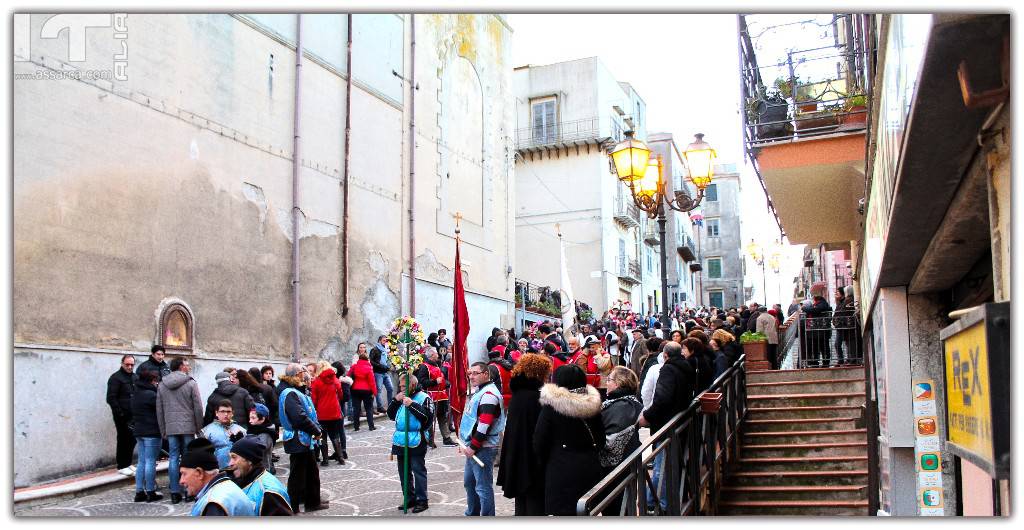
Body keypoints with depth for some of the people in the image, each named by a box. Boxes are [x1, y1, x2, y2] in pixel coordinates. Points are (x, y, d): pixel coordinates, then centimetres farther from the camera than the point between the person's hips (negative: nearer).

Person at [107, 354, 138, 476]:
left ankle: (127, 463, 24)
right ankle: (122, 466, 6)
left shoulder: (135, 378, 16)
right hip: (122, 416, -7)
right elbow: (111, 398, -13)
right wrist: (119, 413, -16)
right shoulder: (116, 378, -7)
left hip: (133, 415, 7)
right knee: (123, 440, -3)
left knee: (132, 439, 11)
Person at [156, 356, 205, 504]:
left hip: (170, 428, 3)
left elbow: (159, 410, 10)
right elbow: (198, 408, -6)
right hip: (188, 427, -3)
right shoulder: (191, 384, -5)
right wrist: (199, 427, 4)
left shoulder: (161, 385, 8)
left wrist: (163, 430, 15)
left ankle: (175, 493, 6)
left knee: (173, 458, 6)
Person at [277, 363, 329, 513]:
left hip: (305, 440, 10)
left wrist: (317, 429, 4)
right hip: (298, 441, -10)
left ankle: (313, 501, 31)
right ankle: (292, 508, 8)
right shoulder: (290, 394, -19)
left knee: (312, 472, 19)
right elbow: (300, 417, -28)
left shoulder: (297, 392, 13)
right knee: (298, 474, -1)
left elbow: (309, 414, 18)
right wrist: (317, 431, -17)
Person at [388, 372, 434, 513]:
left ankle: (422, 500, 5)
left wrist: (412, 405, -24)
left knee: (418, 470, -2)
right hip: (401, 440, 7)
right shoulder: (401, 398, 14)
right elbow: (391, 415, 13)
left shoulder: (423, 397, -6)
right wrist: (395, 400, -2)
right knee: (404, 471, 13)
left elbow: (428, 416, -19)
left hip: (416, 442, -7)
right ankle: (409, 498, 24)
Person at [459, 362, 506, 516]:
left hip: (483, 448, -11)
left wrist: (473, 447, -19)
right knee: (469, 482, 21)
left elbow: (484, 425, -24)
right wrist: (467, 444, 17)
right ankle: (472, 514, 36)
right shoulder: (480, 392, 16)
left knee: (483, 486, -6)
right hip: (473, 446, 11)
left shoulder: (488, 394, -18)